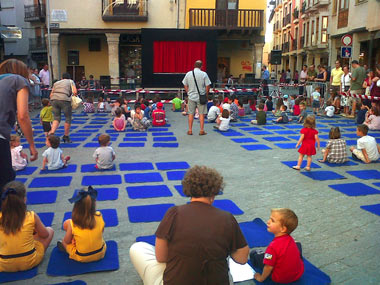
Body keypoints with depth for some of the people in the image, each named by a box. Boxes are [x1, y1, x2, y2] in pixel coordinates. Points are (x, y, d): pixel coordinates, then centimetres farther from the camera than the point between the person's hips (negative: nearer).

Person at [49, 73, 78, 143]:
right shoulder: (71, 81, 19)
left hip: (54, 99, 4)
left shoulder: (56, 83, 30)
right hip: (64, 100, -4)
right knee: (68, 118, 11)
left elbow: (51, 94, 22)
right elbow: (75, 92, 2)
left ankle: (52, 133, -7)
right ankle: (66, 137, 18)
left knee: (56, 118, 14)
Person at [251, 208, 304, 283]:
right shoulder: (291, 239, -9)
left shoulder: (273, 246, -31)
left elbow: (269, 267, -24)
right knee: (298, 244, 28)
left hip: (281, 279, -6)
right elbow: (297, 254, 8)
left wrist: (261, 278, -5)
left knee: (253, 254, -2)